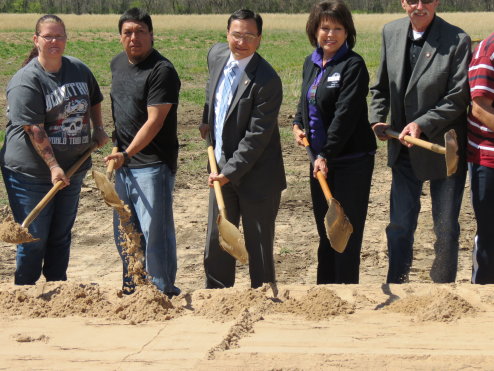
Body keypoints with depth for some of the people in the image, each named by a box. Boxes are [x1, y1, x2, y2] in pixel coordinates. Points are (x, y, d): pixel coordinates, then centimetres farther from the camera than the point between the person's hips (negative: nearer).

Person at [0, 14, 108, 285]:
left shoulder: (79, 69, 5)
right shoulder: (26, 81, -15)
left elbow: (94, 100, 24)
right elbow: (34, 129, -20)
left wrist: (98, 129, 9)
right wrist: (53, 166, -25)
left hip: (71, 169, 6)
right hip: (31, 172, -6)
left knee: (61, 235, 16)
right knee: (34, 238, -1)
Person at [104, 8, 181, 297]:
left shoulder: (162, 70, -15)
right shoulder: (118, 64, 11)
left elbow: (154, 121, -20)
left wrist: (128, 154, -27)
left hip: (153, 164, -8)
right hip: (124, 161, 8)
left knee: (155, 230, -6)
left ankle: (163, 292, 5)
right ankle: (132, 289, 29)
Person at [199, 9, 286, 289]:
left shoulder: (267, 81, -21)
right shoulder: (217, 55, 1)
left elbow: (257, 136, -21)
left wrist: (230, 172, -21)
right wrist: (207, 120, 22)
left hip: (256, 177, -6)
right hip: (222, 170, 7)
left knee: (259, 247, 4)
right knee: (216, 242, 13)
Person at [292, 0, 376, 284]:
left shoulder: (353, 66, -13)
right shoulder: (311, 64, 10)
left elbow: (345, 114, -20)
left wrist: (327, 155, -22)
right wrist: (298, 124, 5)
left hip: (351, 160, -8)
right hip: (320, 158, 8)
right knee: (325, 229, 16)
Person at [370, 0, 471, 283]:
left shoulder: (456, 40, -15)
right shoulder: (391, 33, 1)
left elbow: (458, 98, -17)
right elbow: (381, 86, 10)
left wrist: (422, 125, -24)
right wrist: (377, 119, -4)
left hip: (443, 149, -4)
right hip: (405, 149, 4)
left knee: (446, 228, 9)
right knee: (400, 225, 12)